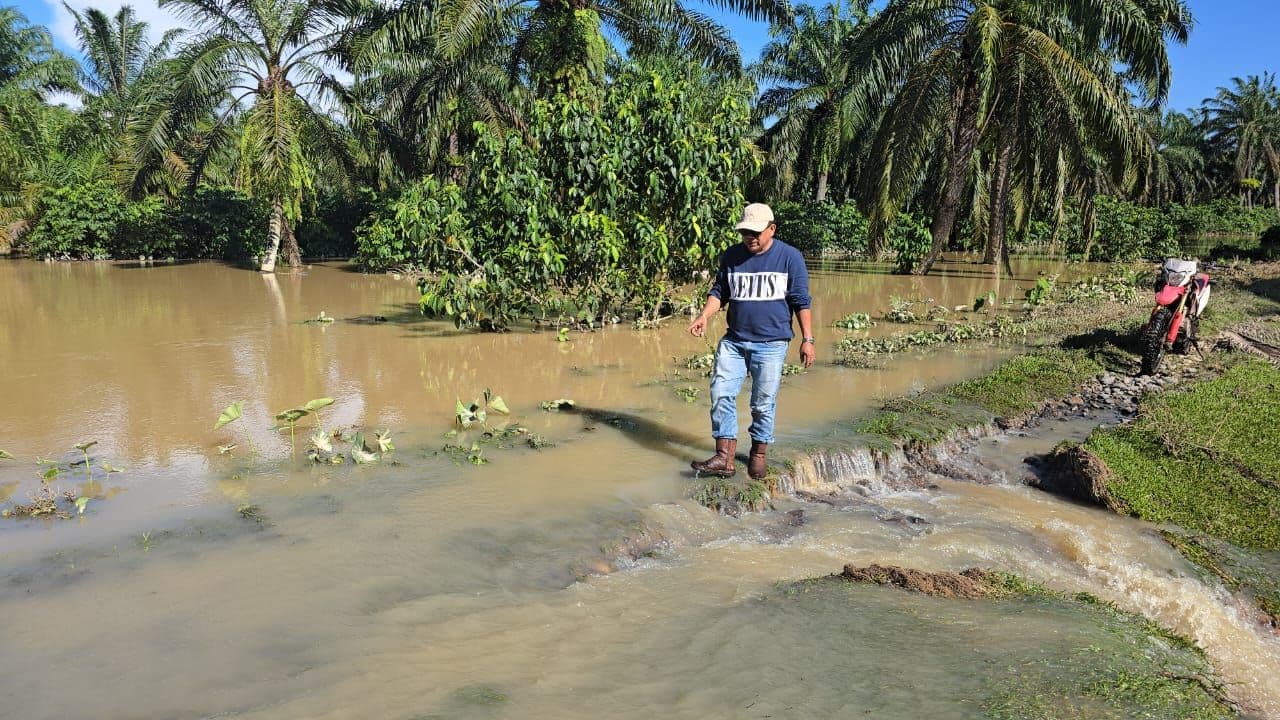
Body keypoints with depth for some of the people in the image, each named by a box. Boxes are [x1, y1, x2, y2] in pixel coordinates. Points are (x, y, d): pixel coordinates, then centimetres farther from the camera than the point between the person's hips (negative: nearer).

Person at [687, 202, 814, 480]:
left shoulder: (790, 257, -3)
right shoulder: (731, 256, 6)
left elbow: (801, 301, -2)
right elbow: (719, 292, 13)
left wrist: (807, 339, -5)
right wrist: (705, 316, -5)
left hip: (771, 344, -3)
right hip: (734, 341, 3)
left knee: (763, 403, 4)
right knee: (721, 394, -6)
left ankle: (759, 454, 23)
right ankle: (724, 457, -1)